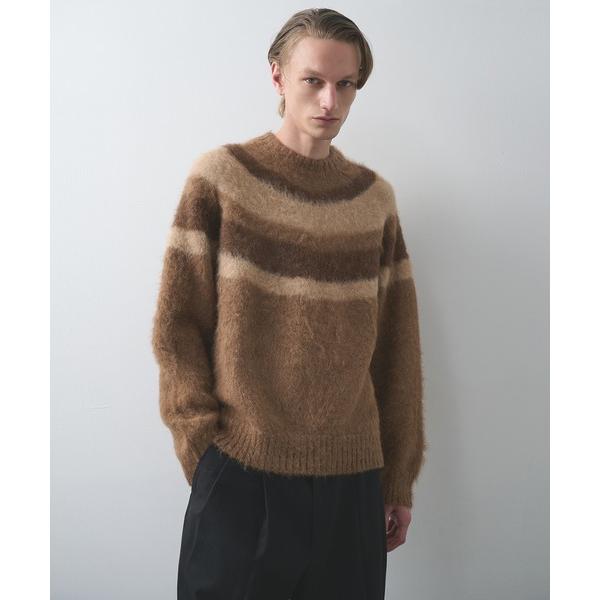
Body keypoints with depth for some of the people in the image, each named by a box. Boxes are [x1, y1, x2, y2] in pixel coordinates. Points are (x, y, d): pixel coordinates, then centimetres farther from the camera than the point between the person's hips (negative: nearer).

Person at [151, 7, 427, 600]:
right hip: (241, 474, -2)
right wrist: (204, 445, -9)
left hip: (352, 478, 3)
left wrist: (399, 480, 8)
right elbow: (175, 326, -3)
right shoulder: (220, 175, -3)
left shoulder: (376, 197, 5)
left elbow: (397, 350, 7)